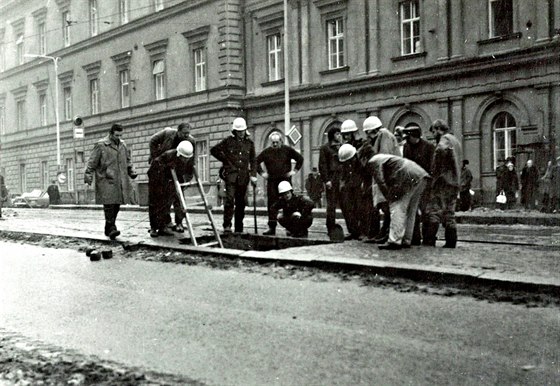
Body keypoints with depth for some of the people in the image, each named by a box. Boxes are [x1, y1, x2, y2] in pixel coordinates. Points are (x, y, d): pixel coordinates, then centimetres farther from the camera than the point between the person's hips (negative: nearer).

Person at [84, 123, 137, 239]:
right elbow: (92, 162, -4)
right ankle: (111, 227, -14)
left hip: (120, 181, 6)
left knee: (116, 204, 6)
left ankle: (108, 229, 16)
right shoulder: (101, 145, -3)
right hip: (106, 180, -6)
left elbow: (128, 160, 25)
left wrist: (132, 171, 11)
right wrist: (88, 176, -12)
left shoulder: (123, 145, 15)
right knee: (109, 204, -14)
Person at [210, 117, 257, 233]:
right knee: (230, 199, -17)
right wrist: (225, 160, 5)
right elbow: (214, 150, 9)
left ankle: (239, 228, 15)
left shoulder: (249, 143, 11)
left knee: (240, 202, 8)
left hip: (243, 176, 3)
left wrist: (253, 175, 4)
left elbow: (253, 160, 13)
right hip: (231, 173, -3)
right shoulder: (228, 141, 3)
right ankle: (227, 225, -15)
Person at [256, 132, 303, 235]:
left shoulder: (287, 150, 4)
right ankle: (271, 228, 3)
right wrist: (261, 172, 6)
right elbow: (256, 161, 14)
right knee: (272, 204, 0)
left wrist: (295, 170, 3)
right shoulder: (266, 152, 6)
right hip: (272, 181, 1)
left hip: (285, 180, -1)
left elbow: (300, 158, 11)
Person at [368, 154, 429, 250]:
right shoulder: (382, 157, 32)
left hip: (409, 177, -10)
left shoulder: (374, 162, 2)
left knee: (397, 209, -9)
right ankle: (406, 241, 18)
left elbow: (381, 182, -9)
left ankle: (394, 241, -14)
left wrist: (390, 198, -4)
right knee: (410, 211, 13)